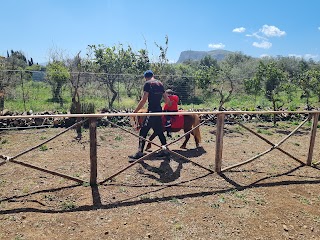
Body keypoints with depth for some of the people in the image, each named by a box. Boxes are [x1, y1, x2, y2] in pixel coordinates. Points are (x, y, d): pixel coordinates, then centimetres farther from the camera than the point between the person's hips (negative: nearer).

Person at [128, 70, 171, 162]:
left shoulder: (147, 83, -5)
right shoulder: (160, 84, 14)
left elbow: (143, 100, -13)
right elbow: (166, 100, 18)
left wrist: (135, 111, -10)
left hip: (151, 111, -7)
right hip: (159, 110, 7)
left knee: (143, 131, -4)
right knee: (159, 131, 16)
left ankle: (140, 152, -5)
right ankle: (165, 150, 22)